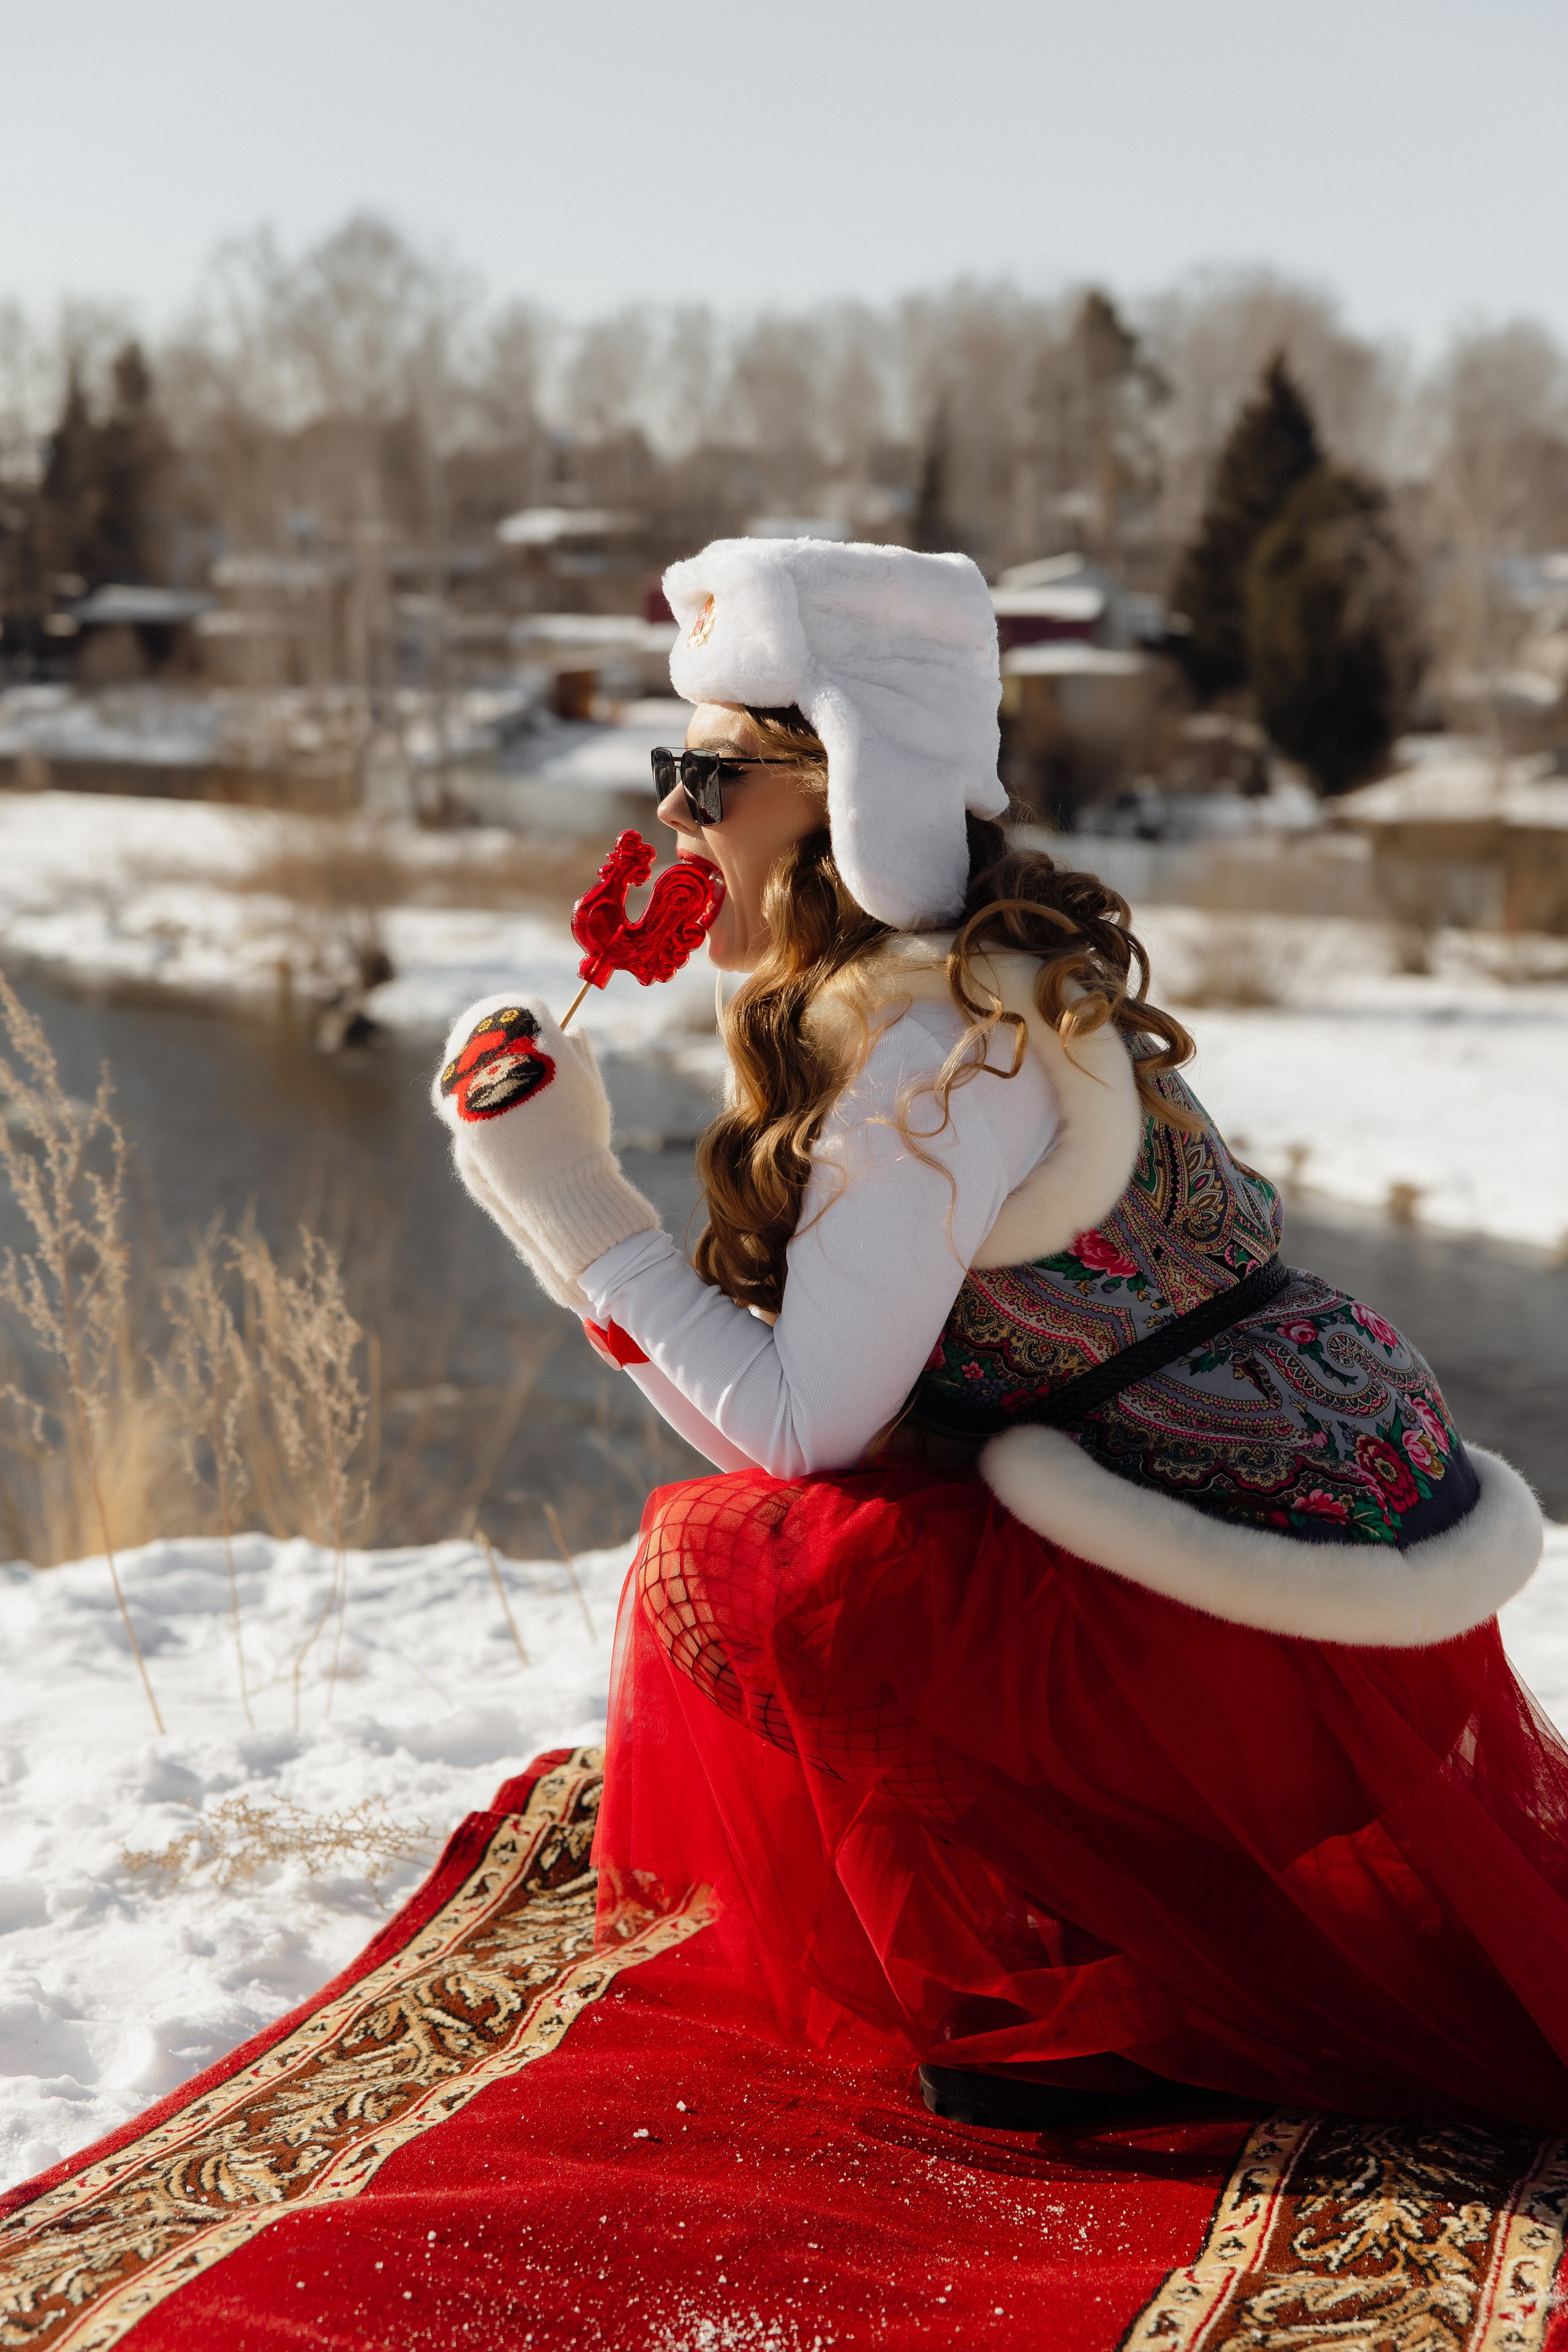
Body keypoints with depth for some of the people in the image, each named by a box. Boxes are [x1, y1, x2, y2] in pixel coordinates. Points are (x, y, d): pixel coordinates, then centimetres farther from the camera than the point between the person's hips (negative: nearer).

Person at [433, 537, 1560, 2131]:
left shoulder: (946, 1035, -19)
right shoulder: (928, 996, 10)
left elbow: (803, 1425, -19)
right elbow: (793, 1420, 5)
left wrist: (578, 1200, -11)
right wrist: (554, 1211, 4)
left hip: (1283, 1625, -10)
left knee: (725, 1566, -13)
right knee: (760, 1534, 18)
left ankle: (1067, 2012, 0)